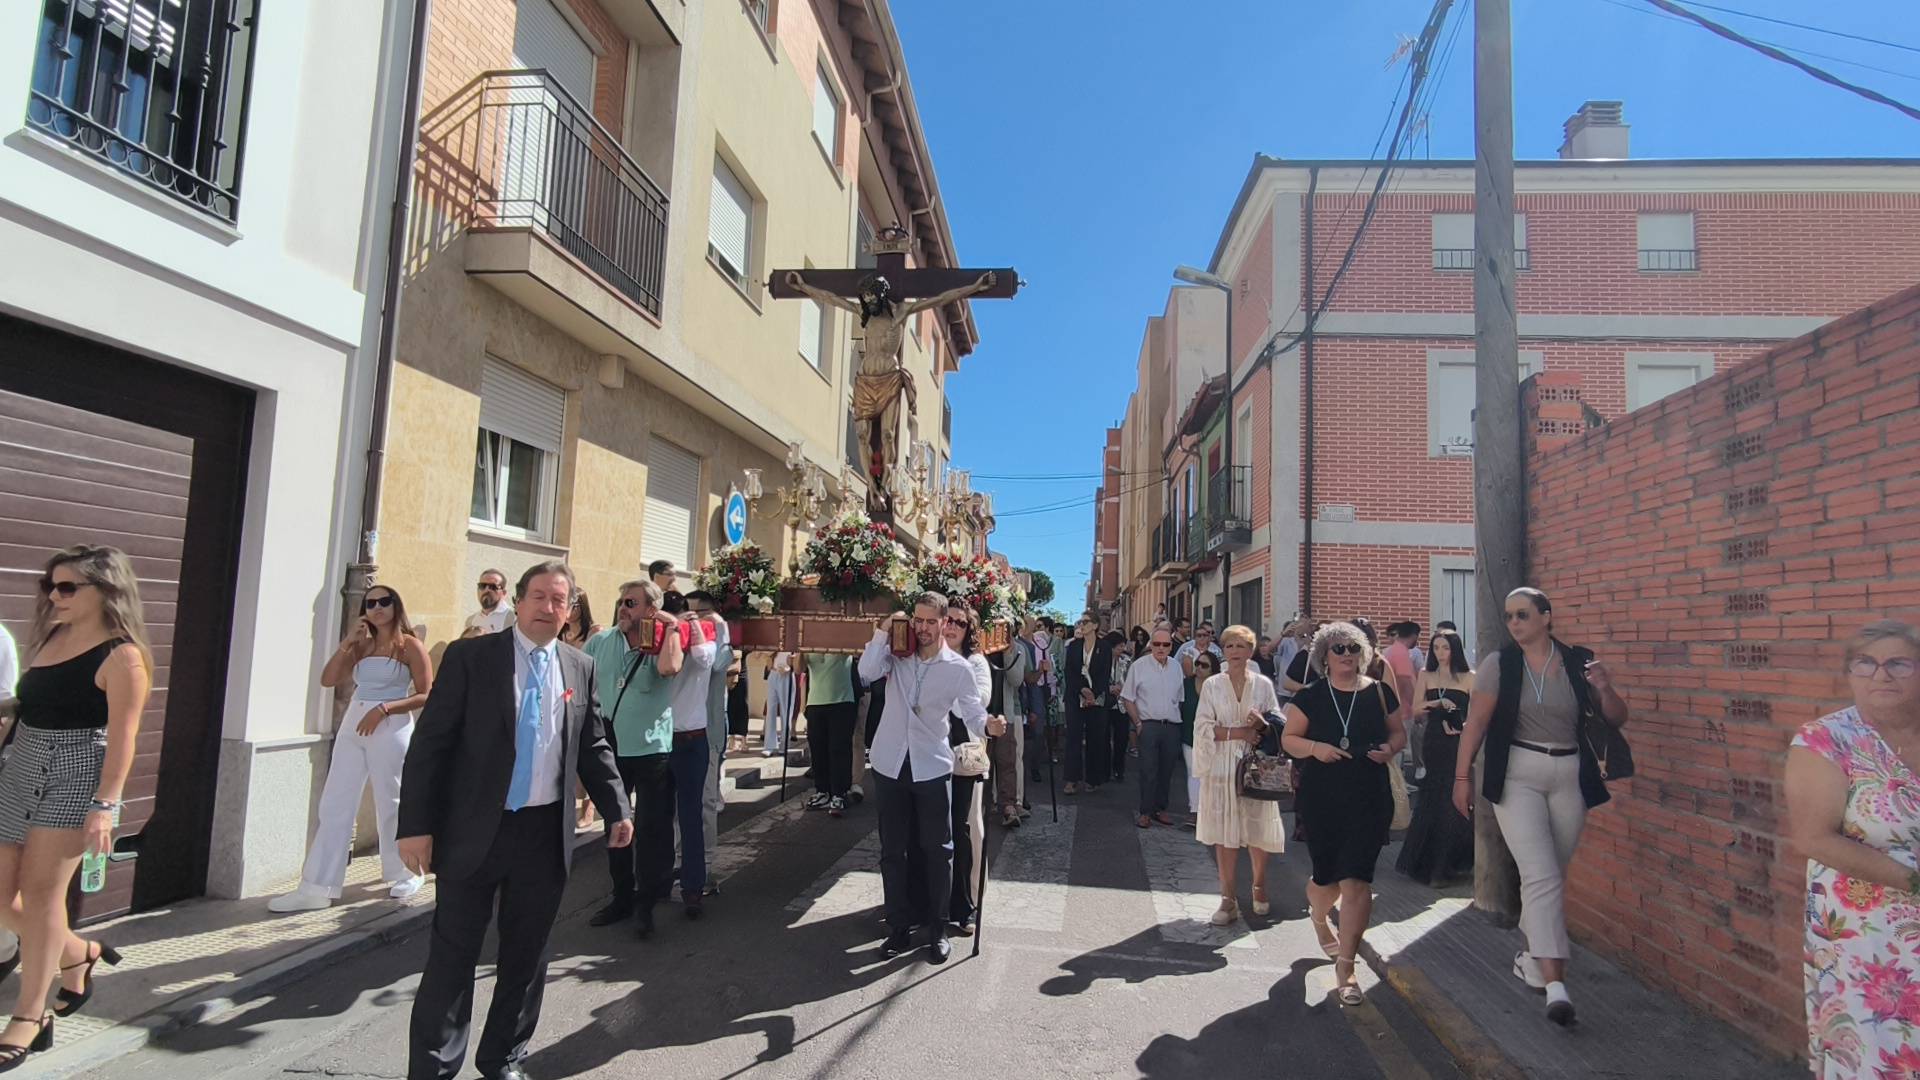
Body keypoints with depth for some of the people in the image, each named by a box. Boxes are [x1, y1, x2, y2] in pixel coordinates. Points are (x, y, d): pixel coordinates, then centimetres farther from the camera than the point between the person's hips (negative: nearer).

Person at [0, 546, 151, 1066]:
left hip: (74, 780, -8)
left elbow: (122, 736, -17)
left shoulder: (121, 656, -13)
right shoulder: (51, 637, 11)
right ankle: (79, 954, 33)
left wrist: (105, 805, -22)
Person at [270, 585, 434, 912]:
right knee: (334, 805, 2)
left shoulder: (410, 645, -3)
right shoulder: (361, 645, 14)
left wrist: (383, 708, -18)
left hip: (391, 728, -5)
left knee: (390, 804, 6)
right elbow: (328, 679, 3)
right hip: (352, 726, 5)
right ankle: (319, 886, 6)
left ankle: (406, 873, 23)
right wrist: (347, 642, -3)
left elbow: (425, 695, -9)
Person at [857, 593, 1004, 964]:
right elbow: (867, 672, -15)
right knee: (893, 849, 10)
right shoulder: (896, 655, 1)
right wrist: (883, 631, -17)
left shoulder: (959, 668, -5)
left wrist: (989, 725, -27)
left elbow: (972, 713, -6)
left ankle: (937, 929, 19)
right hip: (890, 765, 2)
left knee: (937, 850, 4)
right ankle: (899, 927, 23)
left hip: (932, 768, -2)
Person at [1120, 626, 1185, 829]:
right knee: (1148, 770, -5)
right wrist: (1138, 723, -7)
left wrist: (1181, 723, 6)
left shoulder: (1176, 668, 10)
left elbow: (1180, 699, 15)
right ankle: (1145, 812, 3)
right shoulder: (1139, 666, -4)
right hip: (1148, 725, -4)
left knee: (1166, 770, 9)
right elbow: (1127, 698, -2)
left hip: (1172, 726, 4)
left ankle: (1160, 808, 20)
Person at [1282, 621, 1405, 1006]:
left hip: (1370, 799, 0)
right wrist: (1315, 747, -16)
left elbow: (1398, 732, 13)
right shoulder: (1310, 696, 0)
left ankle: (1345, 966, 5)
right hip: (1321, 801, 0)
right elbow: (1288, 739, 4)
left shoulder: (1379, 692, 3)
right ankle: (1318, 916, 47)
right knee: (1328, 877, 10)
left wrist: (1390, 748, -8)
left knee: (1356, 881, -7)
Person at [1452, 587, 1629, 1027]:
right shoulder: (1499, 664, -6)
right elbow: (1476, 723, -4)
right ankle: (1554, 983, -15)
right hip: (1517, 777, -3)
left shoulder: (1578, 662, 0)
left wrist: (1604, 689, -15)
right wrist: (1461, 777, -6)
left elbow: (1616, 719, 6)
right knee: (1541, 876, -13)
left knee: (1550, 876, 13)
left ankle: (1530, 958, 33)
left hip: (1570, 778, 3)